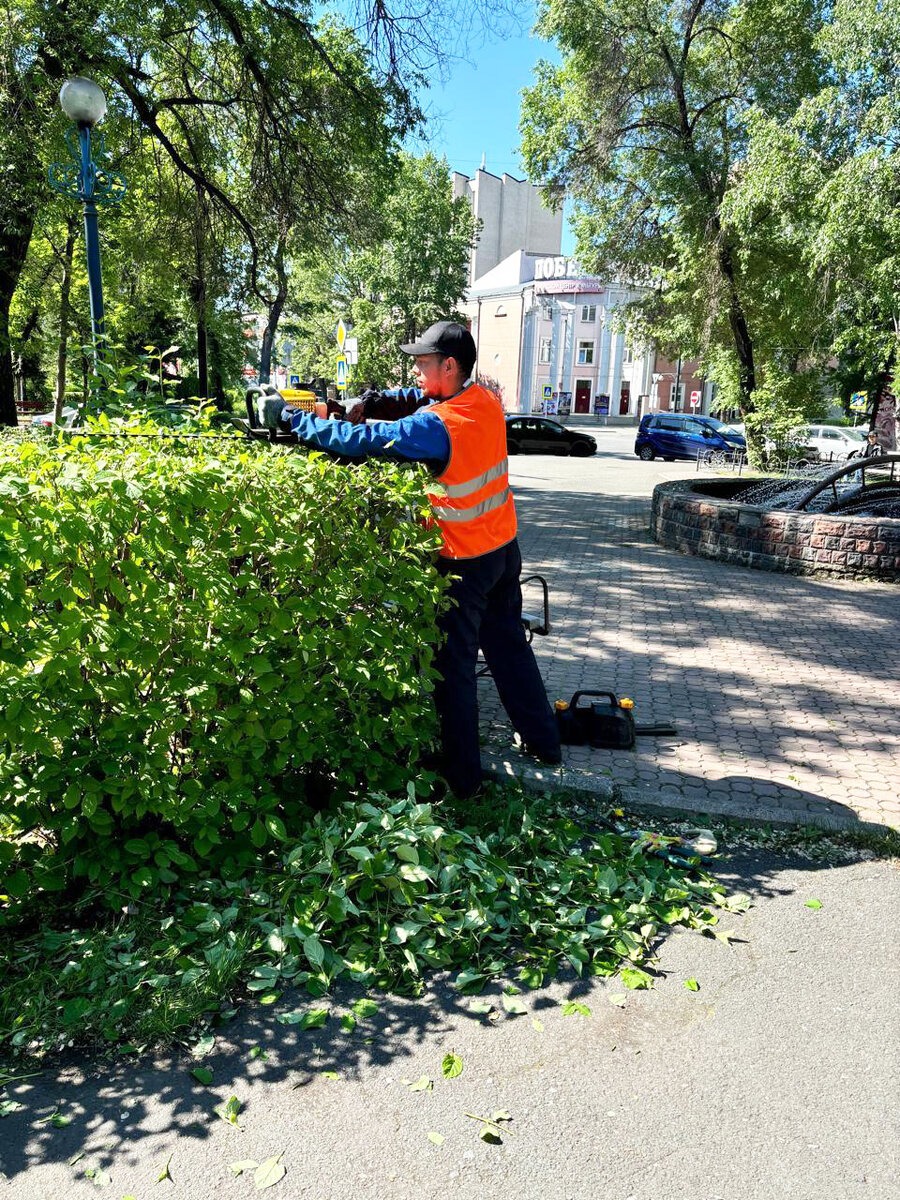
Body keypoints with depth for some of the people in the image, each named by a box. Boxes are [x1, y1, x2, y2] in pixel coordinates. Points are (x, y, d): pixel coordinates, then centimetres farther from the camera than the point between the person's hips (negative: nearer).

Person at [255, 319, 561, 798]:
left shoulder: (437, 425, -25)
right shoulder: (486, 400, 0)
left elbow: (361, 441, -29)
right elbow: (427, 400, 15)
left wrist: (290, 417, -21)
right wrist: (381, 399, 0)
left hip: (465, 562, -8)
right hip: (505, 547, 8)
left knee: (453, 666, 4)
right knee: (509, 645, 21)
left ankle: (461, 774, 14)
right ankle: (543, 741, 34)